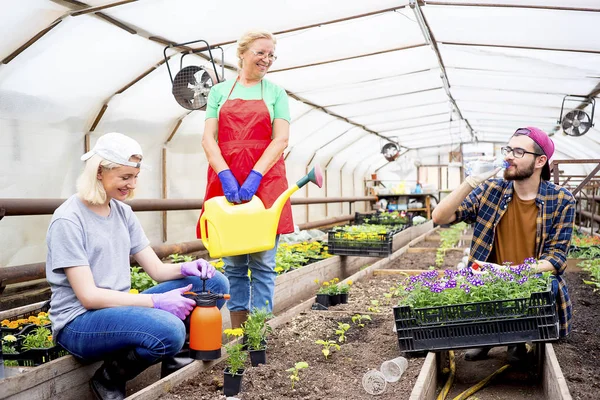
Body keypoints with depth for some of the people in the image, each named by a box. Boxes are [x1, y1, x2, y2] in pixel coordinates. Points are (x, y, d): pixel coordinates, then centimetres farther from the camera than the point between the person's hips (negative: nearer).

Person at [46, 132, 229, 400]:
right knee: (168, 329, -36)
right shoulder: (68, 220, -14)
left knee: (214, 283, -7)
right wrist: (157, 301, -25)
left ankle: (172, 358, 9)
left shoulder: (123, 212, 7)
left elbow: (156, 269, 6)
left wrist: (186, 268, -16)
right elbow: (88, 296, -20)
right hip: (79, 322, -7)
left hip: (118, 309, 7)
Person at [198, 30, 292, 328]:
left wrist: (255, 176, -14)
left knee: (262, 263, -1)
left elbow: (281, 139, -1)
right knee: (233, 265, 5)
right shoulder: (220, 91, 14)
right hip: (225, 180, 1)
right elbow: (208, 139, 4)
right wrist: (225, 175, -12)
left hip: (265, 181, -1)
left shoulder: (276, 92, 11)